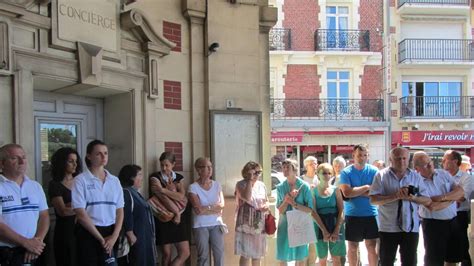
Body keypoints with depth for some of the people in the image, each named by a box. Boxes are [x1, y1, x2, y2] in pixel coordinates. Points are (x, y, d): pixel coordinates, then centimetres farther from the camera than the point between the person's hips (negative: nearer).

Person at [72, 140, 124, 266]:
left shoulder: (115, 180, 8)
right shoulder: (80, 180, -6)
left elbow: (120, 211, 7)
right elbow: (81, 214, -11)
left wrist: (114, 236, -7)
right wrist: (101, 238, -11)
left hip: (111, 233, 4)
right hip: (89, 233, -4)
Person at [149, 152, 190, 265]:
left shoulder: (178, 178, 9)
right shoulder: (155, 177, -2)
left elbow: (182, 196, -8)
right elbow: (163, 197, -14)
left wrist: (163, 189, -18)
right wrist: (176, 212, -14)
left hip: (179, 219, 4)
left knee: (185, 253, -2)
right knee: (166, 254, 0)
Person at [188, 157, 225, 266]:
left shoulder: (217, 185, 7)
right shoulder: (193, 187, -6)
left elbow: (221, 205, 0)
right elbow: (198, 210, -14)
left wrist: (205, 208, -10)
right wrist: (214, 208, -8)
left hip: (216, 224, 3)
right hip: (200, 226, -3)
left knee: (219, 254, 3)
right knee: (203, 256, 3)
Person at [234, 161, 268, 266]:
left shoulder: (261, 185, 9)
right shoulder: (241, 184, -9)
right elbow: (247, 198, -28)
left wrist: (266, 206, -4)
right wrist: (250, 180, -20)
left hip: (259, 224, 6)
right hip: (246, 224, -6)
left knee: (257, 254, 14)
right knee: (245, 255, -4)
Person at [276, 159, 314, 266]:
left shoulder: (304, 186, -6)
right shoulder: (280, 187, 0)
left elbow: (309, 209, -8)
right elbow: (280, 210, -3)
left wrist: (294, 203, -18)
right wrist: (288, 198, -17)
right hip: (285, 224, 2)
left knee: (301, 257, 8)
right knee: (282, 257, 6)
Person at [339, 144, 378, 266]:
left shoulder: (374, 171, -1)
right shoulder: (346, 172, -4)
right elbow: (346, 193, -17)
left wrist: (355, 192, -13)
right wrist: (366, 188, -13)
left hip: (371, 214, 1)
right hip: (352, 215, -1)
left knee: (372, 246, 7)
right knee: (353, 247, 10)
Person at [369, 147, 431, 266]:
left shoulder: (416, 176, 6)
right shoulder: (381, 175, -3)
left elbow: (427, 201, 4)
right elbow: (373, 199, -12)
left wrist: (412, 198, -16)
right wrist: (395, 196, -23)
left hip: (410, 227, 2)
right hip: (388, 228, -2)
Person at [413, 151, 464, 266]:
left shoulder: (444, 174, 3)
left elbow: (460, 192, -5)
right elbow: (432, 207, -22)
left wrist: (442, 197, -18)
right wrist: (452, 198, -10)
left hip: (452, 221, 5)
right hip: (433, 224, -5)